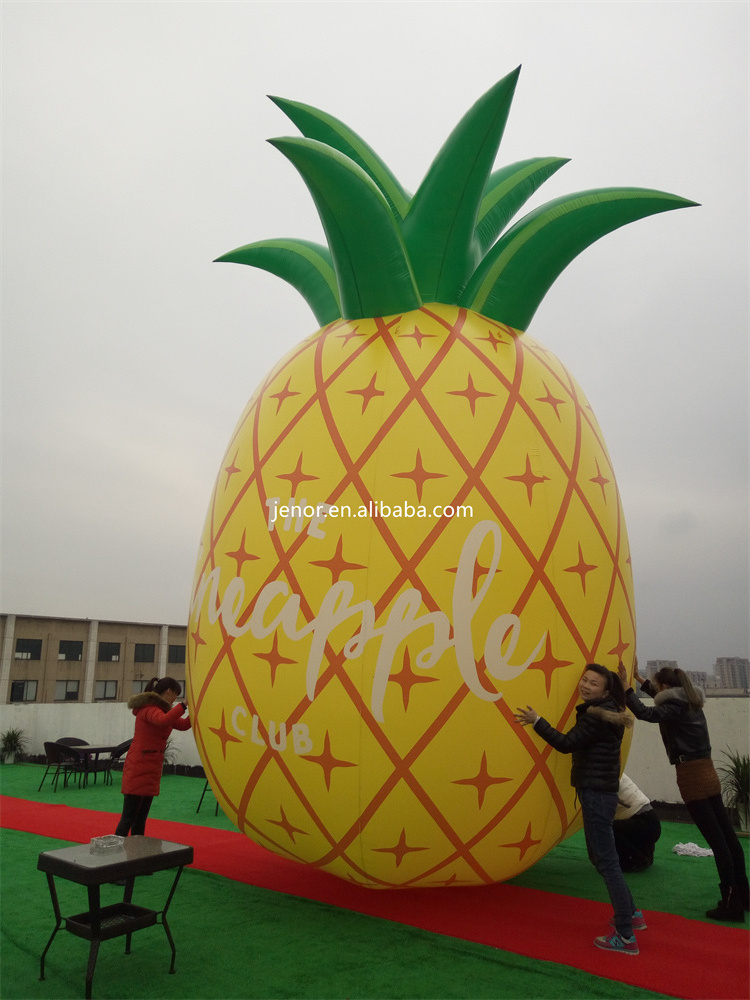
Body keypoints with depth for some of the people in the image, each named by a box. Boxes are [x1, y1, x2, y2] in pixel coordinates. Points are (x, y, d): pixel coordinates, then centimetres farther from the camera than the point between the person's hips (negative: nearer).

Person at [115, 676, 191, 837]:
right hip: (139, 768, -9)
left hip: (151, 770, 9)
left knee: (141, 817, 10)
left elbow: (182, 725, 12)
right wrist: (184, 704, -32)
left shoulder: (162, 708, 16)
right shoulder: (149, 708, -13)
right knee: (129, 817, -7)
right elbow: (163, 720, -35)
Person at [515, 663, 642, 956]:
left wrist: (537, 722, -19)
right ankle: (630, 914, 34)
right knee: (600, 857, 21)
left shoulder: (596, 717, -18)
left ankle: (625, 937, 2)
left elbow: (566, 744, -22)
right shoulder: (605, 713, 11)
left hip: (597, 794, -10)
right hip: (597, 792, 10)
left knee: (607, 861, -5)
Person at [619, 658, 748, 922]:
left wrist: (625, 685, -25)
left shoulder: (675, 707, -13)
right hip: (707, 773, 9)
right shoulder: (689, 703, 13)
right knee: (727, 835, 13)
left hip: (692, 776, -9)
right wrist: (638, 678, 31)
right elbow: (662, 701, 31)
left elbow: (645, 712, -30)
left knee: (717, 840, -6)